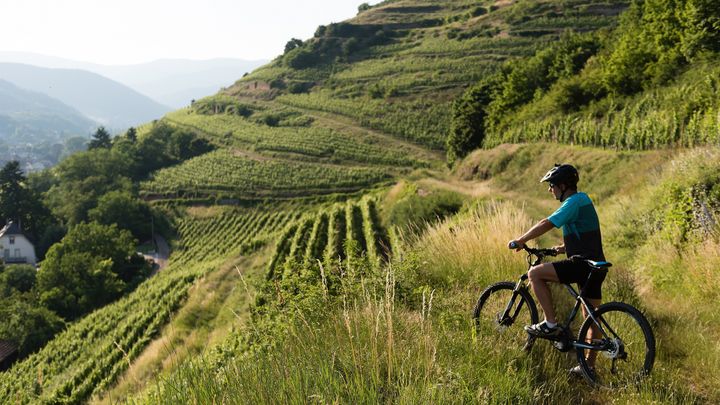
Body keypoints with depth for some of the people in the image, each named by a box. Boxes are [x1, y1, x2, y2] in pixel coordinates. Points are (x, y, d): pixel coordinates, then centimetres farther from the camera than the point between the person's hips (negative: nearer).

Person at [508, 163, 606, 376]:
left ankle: (551, 324, -9)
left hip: (583, 263, -10)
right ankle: (590, 365, 23)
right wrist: (563, 247, 23)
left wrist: (520, 241, -11)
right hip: (595, 266, 10)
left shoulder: (574, 202, -12)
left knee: (535, 273, -12)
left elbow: (546, 224, -19)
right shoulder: (582, 200, 20)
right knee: (591, 316, 14)